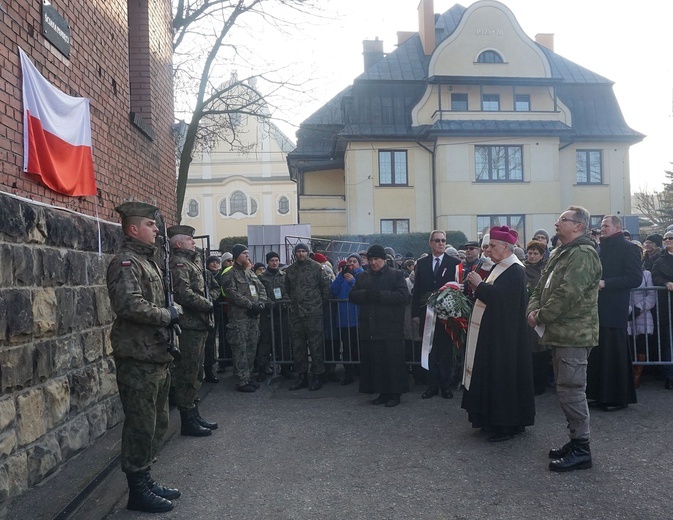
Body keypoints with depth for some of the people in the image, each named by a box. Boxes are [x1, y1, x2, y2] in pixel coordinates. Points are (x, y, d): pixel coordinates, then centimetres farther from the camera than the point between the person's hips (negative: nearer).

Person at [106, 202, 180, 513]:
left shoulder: (147, 262, 18)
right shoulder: (125, 262, -13)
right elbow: (131, 305, -28)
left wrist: (171, 316, 7)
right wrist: (168, 315, -16)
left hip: (157, 358, 10)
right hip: (138, 360, -10)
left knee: (157, 423, 18)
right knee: (141, 426, 0)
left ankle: (145, 480, 31)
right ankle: (137, 492, 13)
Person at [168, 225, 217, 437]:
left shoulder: (191, 262, 20)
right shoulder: (178, 264, -11)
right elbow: (185, 295, -23)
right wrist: (209, 305, -11)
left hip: (199, 326, 10)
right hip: (189, 326, -10)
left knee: (195, 373, 16)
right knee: (188, 374, -3)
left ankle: (194, 415, 27)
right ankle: (187, 421, 5)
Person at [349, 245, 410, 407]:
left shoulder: (396, 275, 1)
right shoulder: (362, 277, 15)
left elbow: (403, 295, -12)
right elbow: (352, 296, 6)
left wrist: (378, 295, -16)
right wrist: (367, 294, -13)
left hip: (391, 328, -4)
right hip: (369, 328, 4)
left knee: (393, 362, 0)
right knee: (373, 362, 6)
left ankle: (394, 394, 12)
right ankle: (382, 392, 18)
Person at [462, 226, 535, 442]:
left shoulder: (515, 271, -16)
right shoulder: (499, 267, 13)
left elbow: (500, 296, -27)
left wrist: (479, 284, -15)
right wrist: (477, 285, 1)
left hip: (503, 336, -10)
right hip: (492, 333, 10)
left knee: (502, 376, -3)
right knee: (493, 375, 15)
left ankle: (507, 425, 8)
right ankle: (494, 419, 26)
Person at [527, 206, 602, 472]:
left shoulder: (583, 254, -15)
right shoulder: (560, 253, 18)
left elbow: (567, 293, -24)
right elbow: (542, 286, 16)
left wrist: (542, 316, -13)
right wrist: (533, 310, -2)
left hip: (574, 334, -10)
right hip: (560, 333, 10)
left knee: (570, 390, -7)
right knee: (566, 389, 16)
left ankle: (581, 449, 4)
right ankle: (575, 440, 27)